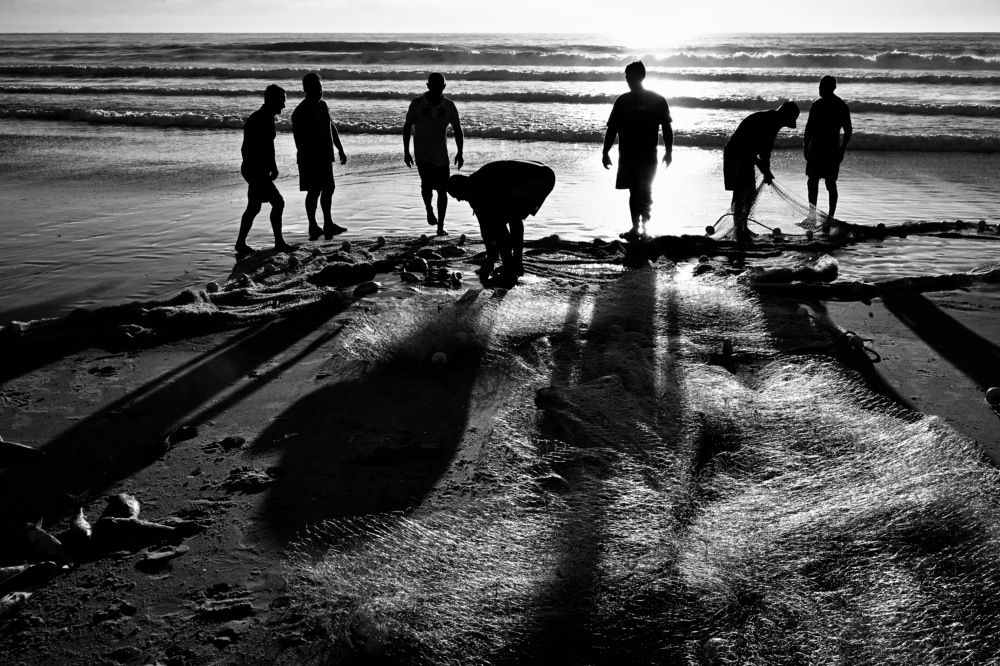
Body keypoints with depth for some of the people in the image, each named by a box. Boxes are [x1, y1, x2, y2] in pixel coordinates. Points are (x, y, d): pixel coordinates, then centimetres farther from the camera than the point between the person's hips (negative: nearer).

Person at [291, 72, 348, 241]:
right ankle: (313, 227, 5)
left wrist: (340, 150, 19)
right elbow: (299, 138, -18)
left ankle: (328, 224, 26)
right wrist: (304, 160, -23)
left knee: (328, 189, 14)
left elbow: (332, 128, 20)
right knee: (314, 191, -4)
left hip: (325, 157, 9)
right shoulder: (301, 111, -14)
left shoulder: (322, 105, 12)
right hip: (311, 159, -9)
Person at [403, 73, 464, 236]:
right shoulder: (417, 104, -6)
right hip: (422, 154, -2)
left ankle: (440, 227, 10)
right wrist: (406, 152, -1)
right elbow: (407, 127, 2)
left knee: (442, 190, 0)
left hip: (441, 155, 2)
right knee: (427, 184, -19)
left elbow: (457, 129, 8)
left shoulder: (449, 105, -1)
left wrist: (459, 153, 0)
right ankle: (429, 210, 13)